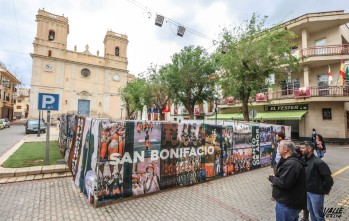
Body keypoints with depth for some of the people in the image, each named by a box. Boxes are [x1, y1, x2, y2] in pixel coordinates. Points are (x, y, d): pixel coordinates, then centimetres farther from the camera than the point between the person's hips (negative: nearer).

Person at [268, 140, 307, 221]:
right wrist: (275, 177, 1)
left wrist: (272, 178, -14)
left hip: (287, 205, -10)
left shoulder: (291, 164, -25)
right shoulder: (291, 161, 11)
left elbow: (284, 183, -30)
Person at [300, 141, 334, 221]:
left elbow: (328, 178, -18)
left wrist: (326, 190, -6)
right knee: (310, 211, 23)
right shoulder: (304, 160, -2)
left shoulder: (318, 162, -24)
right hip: (307, 191, 6)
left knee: (318, 214, 10)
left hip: (316, 193, -6)